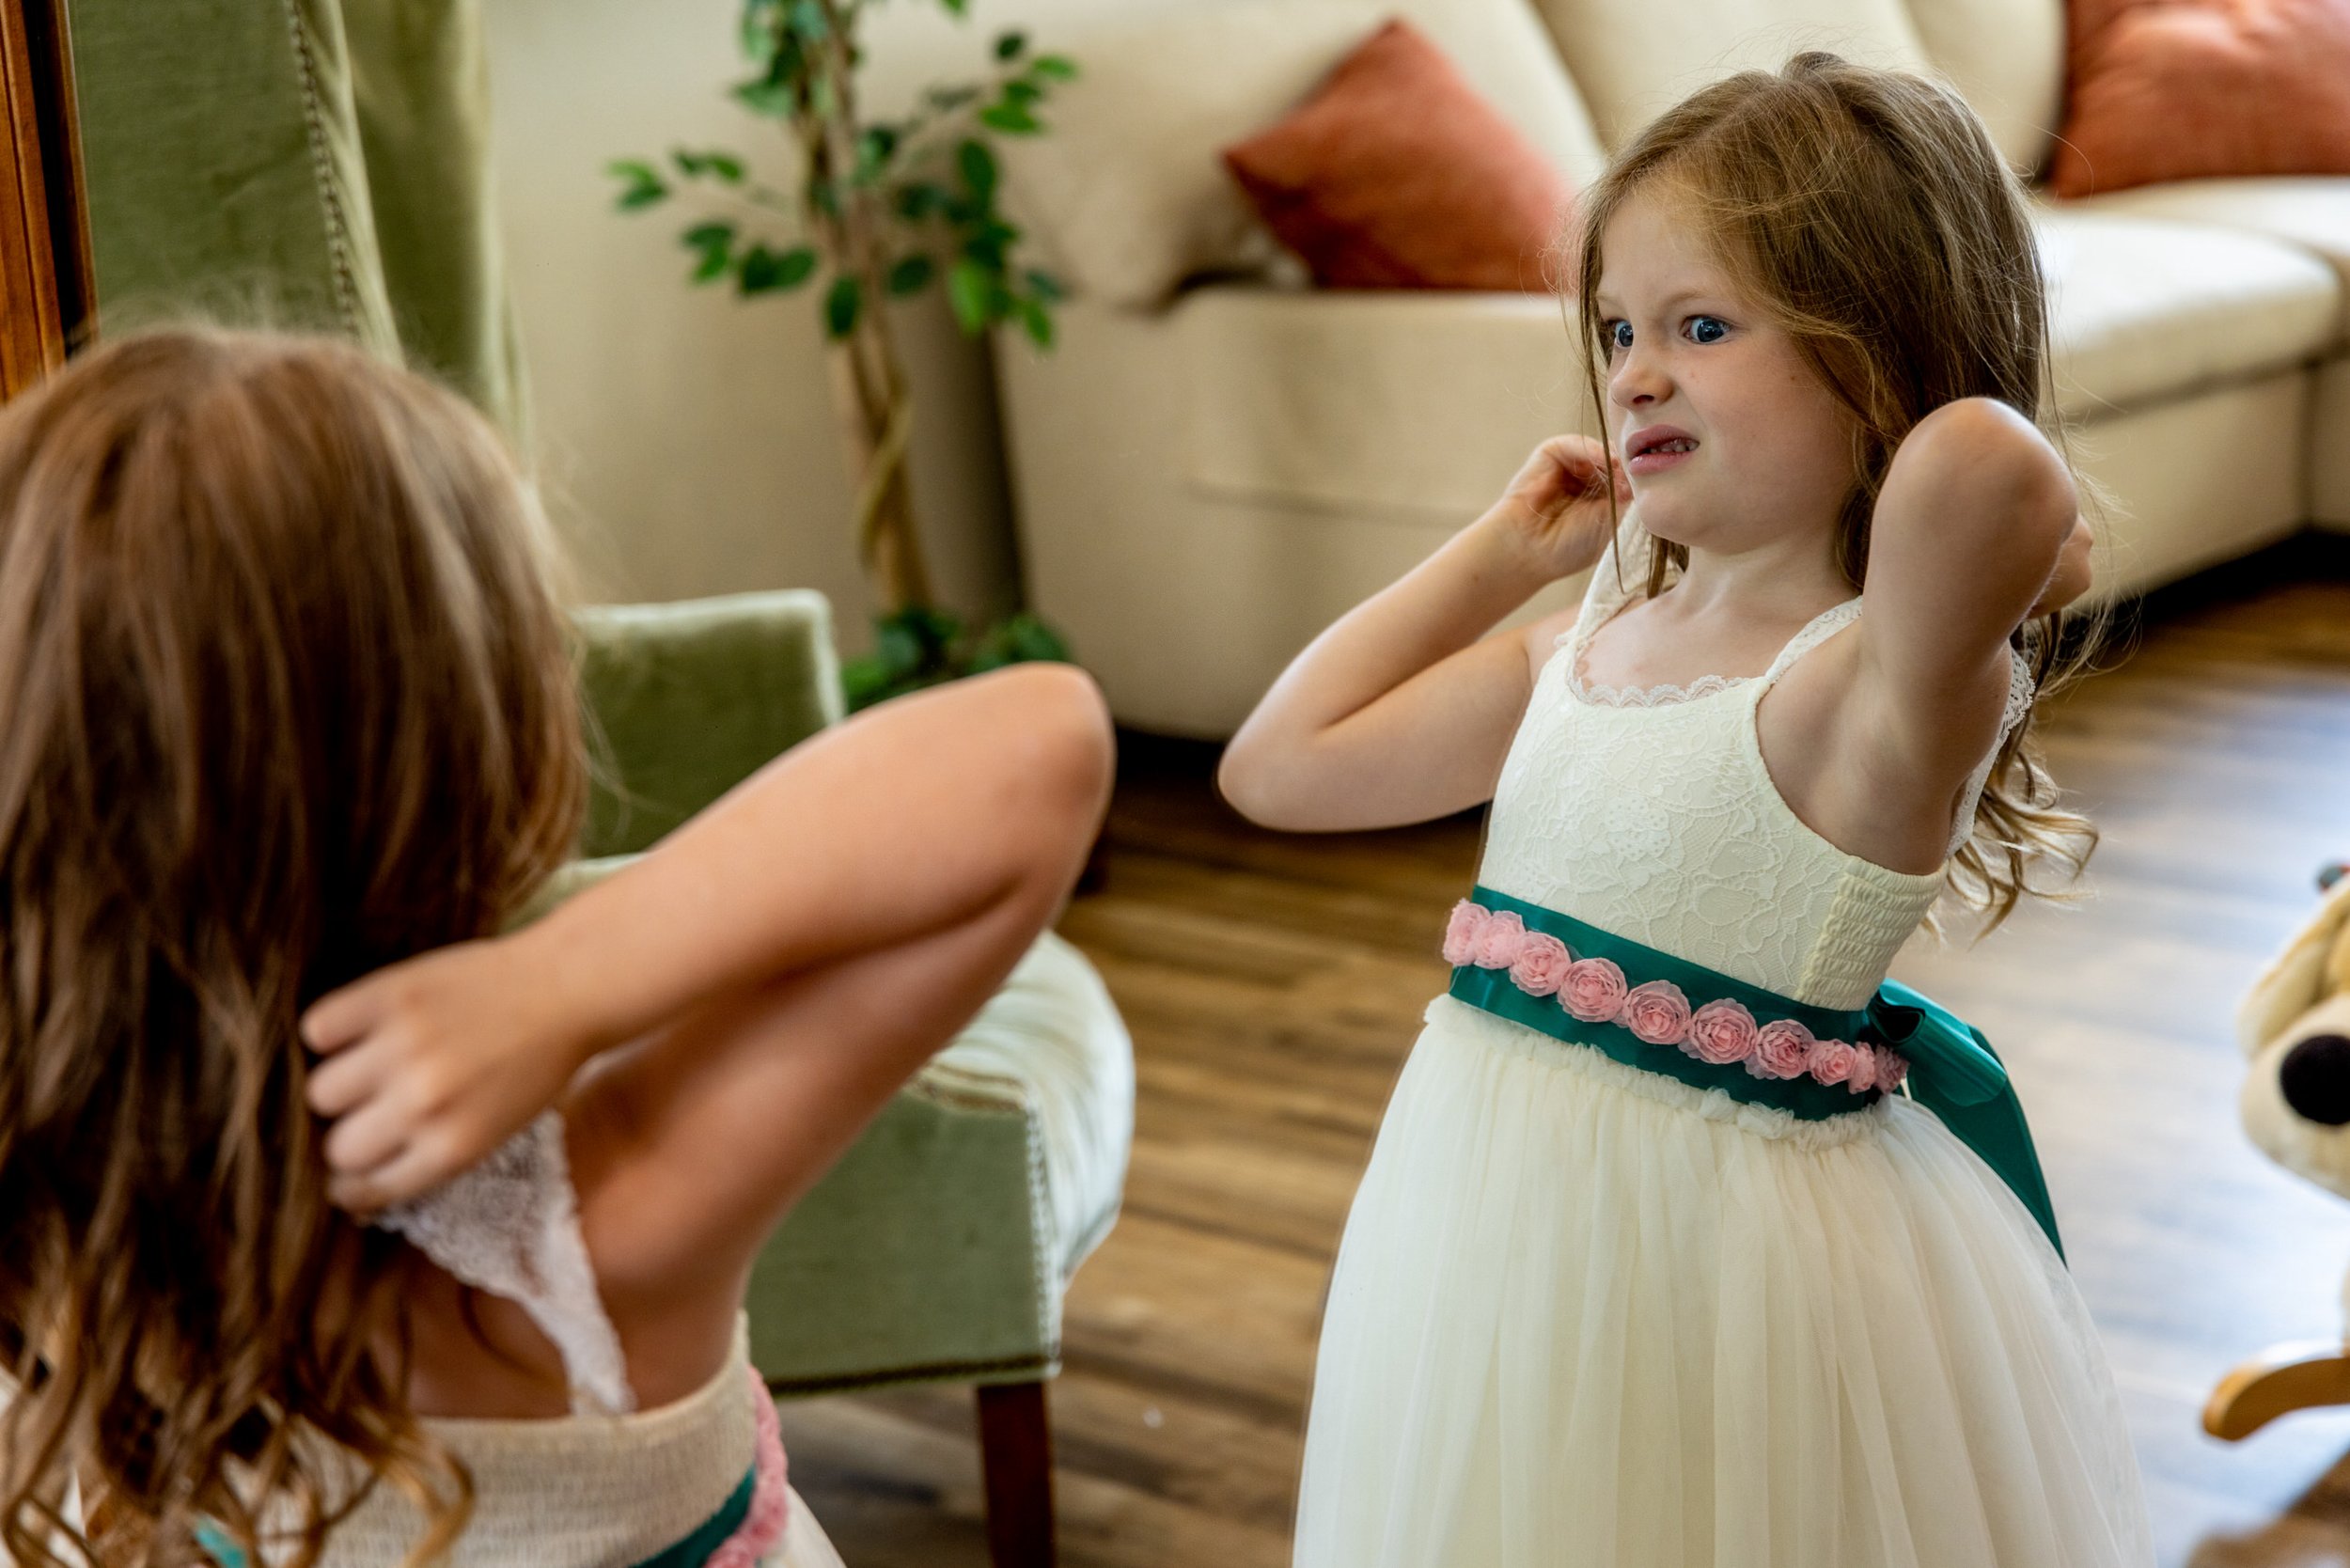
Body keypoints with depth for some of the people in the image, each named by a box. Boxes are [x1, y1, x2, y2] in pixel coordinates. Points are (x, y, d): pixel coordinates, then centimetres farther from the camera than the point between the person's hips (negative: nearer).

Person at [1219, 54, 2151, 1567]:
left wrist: (2011, 529, -19)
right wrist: (1503, 546, 8)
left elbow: (1982, 469, -42)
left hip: (1723, 1253, -7)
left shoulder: (1894, 673, -19)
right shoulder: (1584, 646, 4)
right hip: (1508, 1237, 7)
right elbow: (1280, 766, 11)